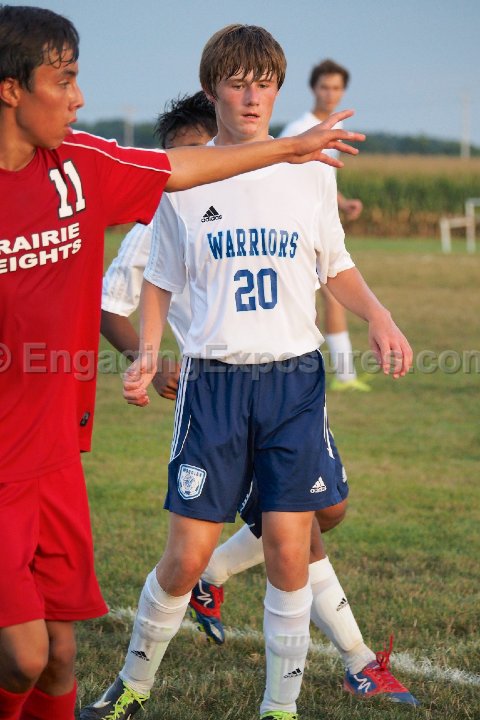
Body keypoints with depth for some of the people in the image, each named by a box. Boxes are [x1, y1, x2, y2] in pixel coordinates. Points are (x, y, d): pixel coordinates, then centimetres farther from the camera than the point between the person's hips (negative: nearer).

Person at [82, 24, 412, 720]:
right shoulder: (183, 181, 3)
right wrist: (146, 355, -4)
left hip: (295, 378, 1)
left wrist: (378, 316, -3)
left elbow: (337, 267, 16)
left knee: (289, 552, -4)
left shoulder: (310, 174, 5)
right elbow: (160, 281, 12)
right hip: (214, 380, -1)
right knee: (186, 556, -2)